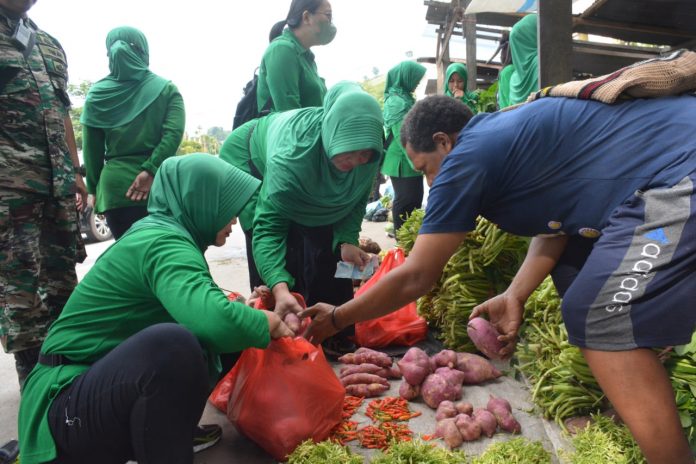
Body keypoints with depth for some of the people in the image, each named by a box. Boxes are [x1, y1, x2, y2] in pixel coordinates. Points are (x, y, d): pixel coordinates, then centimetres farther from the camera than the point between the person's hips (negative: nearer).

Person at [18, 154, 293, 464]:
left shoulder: (158, 232, 7)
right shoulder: (164, 243, -22)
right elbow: (215, 321, -39)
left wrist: (245, 308, 7)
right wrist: (270, 322, -19)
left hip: (105, 381, 10)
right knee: (173, 343, -34)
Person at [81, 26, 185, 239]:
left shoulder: (97, 94, 6)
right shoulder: (166, 89, 3)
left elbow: (92, 150, 7)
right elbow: (174, 133, -12)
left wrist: (94, 189, 16)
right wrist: (151, 170, -14)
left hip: (115, 185, 1)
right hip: (159, 185, -1)